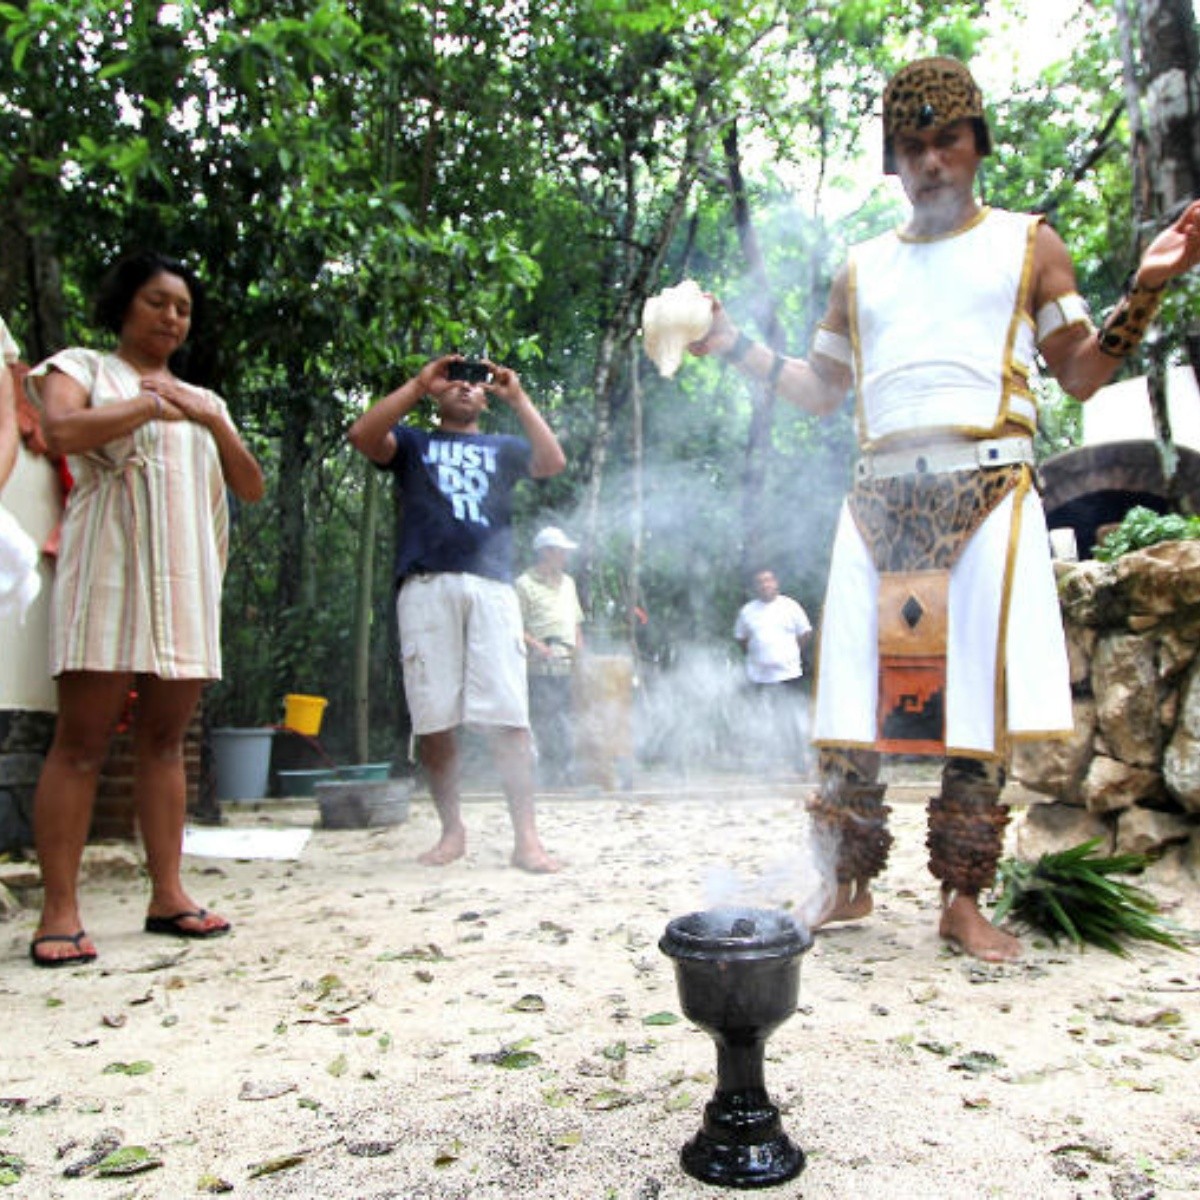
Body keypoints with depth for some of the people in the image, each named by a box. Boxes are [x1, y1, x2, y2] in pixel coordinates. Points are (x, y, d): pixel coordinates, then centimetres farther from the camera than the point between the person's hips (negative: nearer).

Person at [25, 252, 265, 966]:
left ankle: (168, 894, 6)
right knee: (83, 740, -7)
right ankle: (60, 910, -4)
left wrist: (212, 419, 2)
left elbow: (252, 488, 14)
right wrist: (152, 402, -4)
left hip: (187, 578, 5)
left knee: (165, 738, 3)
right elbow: (63, 431, -13)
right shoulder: (81, 366, 10)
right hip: (109, 569, -4)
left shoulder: (203, 400, 24)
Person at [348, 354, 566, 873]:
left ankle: (526, 838, -9)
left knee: (508, 716, -9)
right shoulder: (413, 442, 24)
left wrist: (517, 397, 5)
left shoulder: (503, 447, 26)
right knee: (434, 718, -1)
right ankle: (452, 830, 12)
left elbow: (552, 462, 7)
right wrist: (417, 383, 4)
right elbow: (362, 435, 3)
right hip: (426, 586, 0)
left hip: (491, 586, 0)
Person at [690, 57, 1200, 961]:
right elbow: (821, 390, 21)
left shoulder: (1026, 243, 15)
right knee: (854, 696, -2)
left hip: (986, 490, -2)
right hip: (881, 497, 2)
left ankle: (964, 899, 6)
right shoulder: (863, 269, 22)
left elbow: (1082, 373, 10)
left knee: (979, 693, -6)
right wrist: (732, 346, 12)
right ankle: (849, 884, 12)